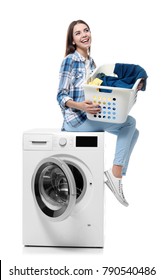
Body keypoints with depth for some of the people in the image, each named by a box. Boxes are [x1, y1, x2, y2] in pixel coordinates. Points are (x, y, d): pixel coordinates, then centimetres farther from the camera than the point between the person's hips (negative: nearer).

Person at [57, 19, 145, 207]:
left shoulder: (91, 62, 14)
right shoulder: (70, 60, -9)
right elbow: (61, 96, -12)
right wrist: (79, 106, -32)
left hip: (90, 115, 8)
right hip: (75, 118, -8)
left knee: (132, 131, 0)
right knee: (129, 122, -16)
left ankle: (117, 176, -3)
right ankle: (115, 175, -13)